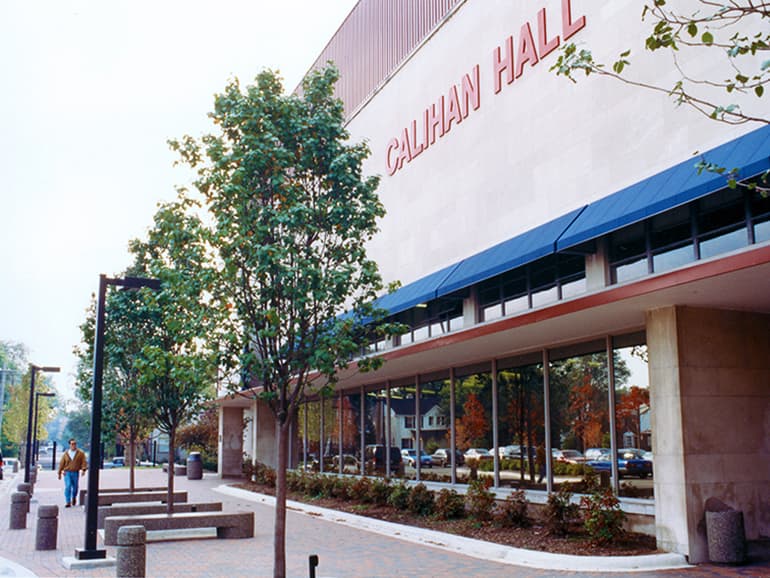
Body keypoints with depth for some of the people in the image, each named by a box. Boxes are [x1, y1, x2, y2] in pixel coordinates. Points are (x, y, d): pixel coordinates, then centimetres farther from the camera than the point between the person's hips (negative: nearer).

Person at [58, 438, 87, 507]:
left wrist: (83, 469, -20)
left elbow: (84, 461, -5)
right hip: (67, 472, 0)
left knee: (75, 487, 9)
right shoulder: (66, 453, 7)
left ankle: (74, 498, 38)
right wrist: (60, 473, 11)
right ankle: (68, 502, -10)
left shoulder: (80, 453, 2)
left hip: (75, 473, 0)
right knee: (68, 487, -13)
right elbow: (61, 463, 11)